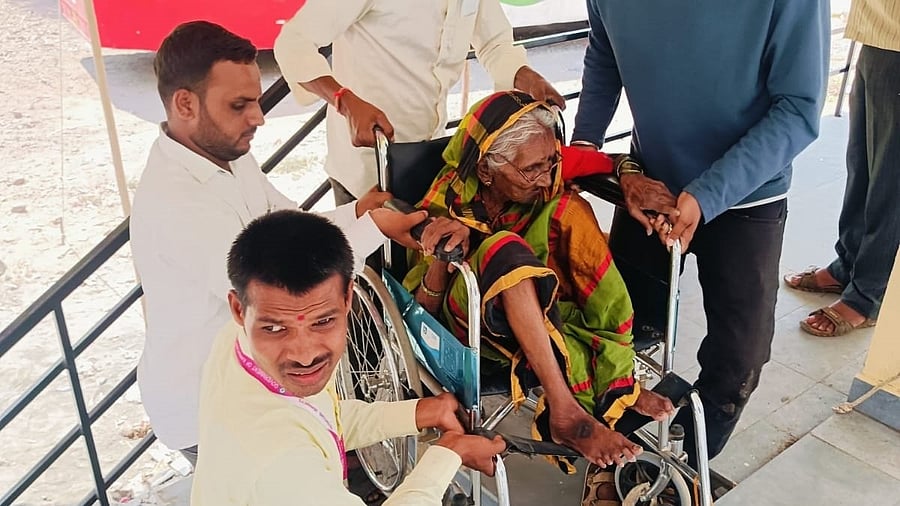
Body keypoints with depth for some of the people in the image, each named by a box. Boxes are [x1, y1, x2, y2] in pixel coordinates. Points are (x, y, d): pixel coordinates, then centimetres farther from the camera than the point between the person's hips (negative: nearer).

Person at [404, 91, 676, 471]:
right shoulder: (447, 206, -19)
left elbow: (611, 163, -1)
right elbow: (424, 309, -18)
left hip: (542, 311, 4)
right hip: (473, 323, -4)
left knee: (570, 211, -23)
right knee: (505, 246, -35)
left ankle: (618, 382, -22)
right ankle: (566, 411, -36)